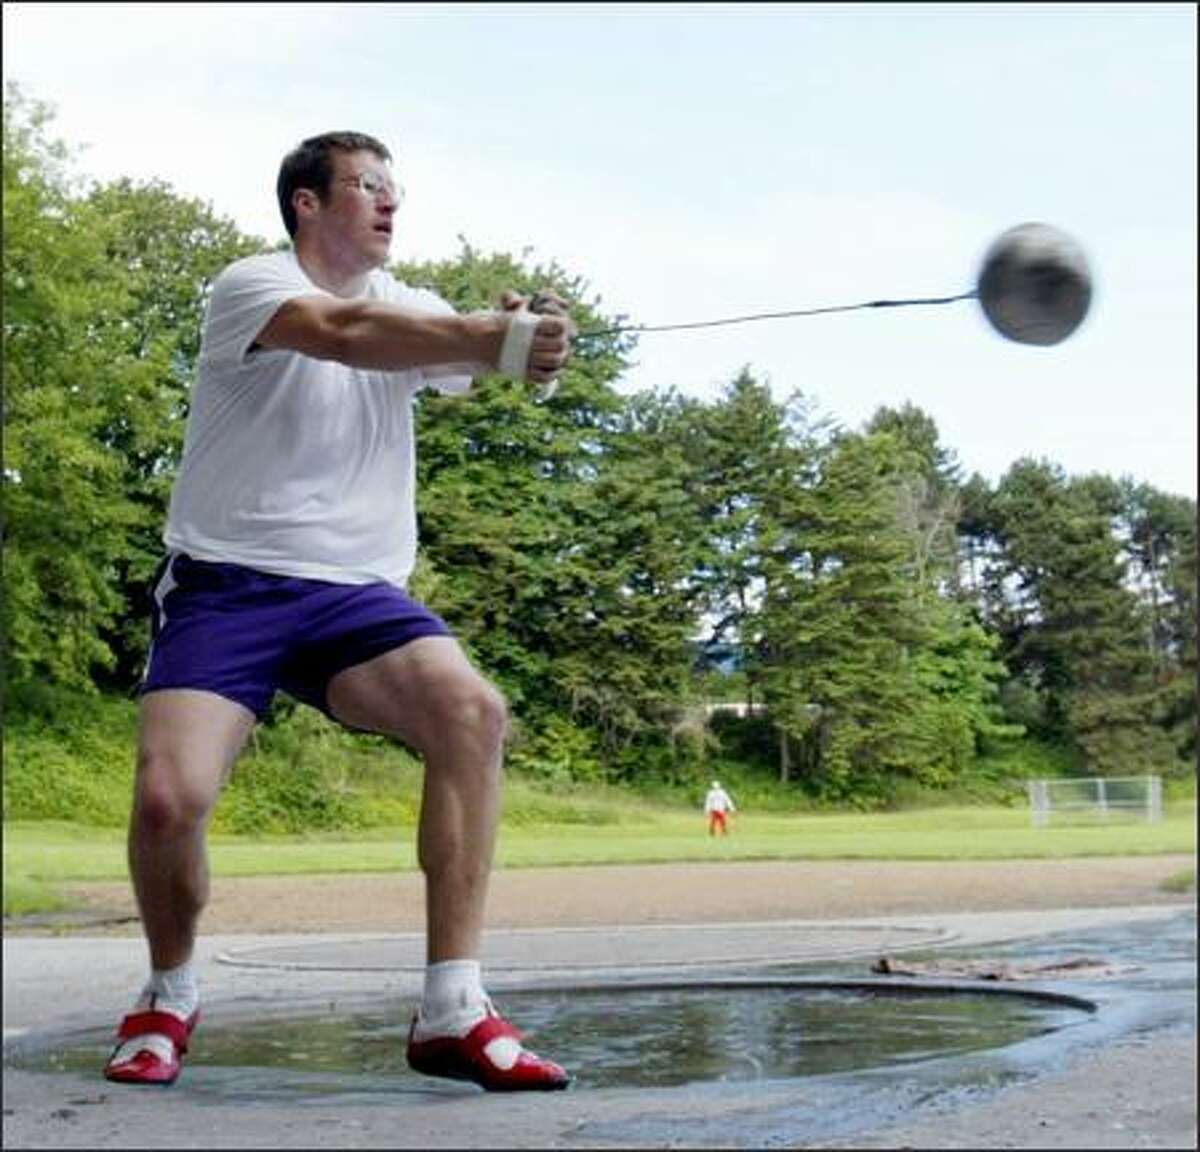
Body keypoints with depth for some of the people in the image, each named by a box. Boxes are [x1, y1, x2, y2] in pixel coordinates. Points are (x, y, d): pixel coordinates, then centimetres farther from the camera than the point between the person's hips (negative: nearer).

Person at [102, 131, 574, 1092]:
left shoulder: (408, 306, 16)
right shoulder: (250, 286, -4)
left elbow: (473, 359, -2)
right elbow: (346, 332, -24)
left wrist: (530, 339, -25)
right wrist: (499, 339, -30)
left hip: (356, 590, 4)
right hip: (227, 583, -4)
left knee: (473, 711, -25)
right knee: (169, 797, -23)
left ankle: (452, 1011, -21)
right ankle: (170, 994, 10)